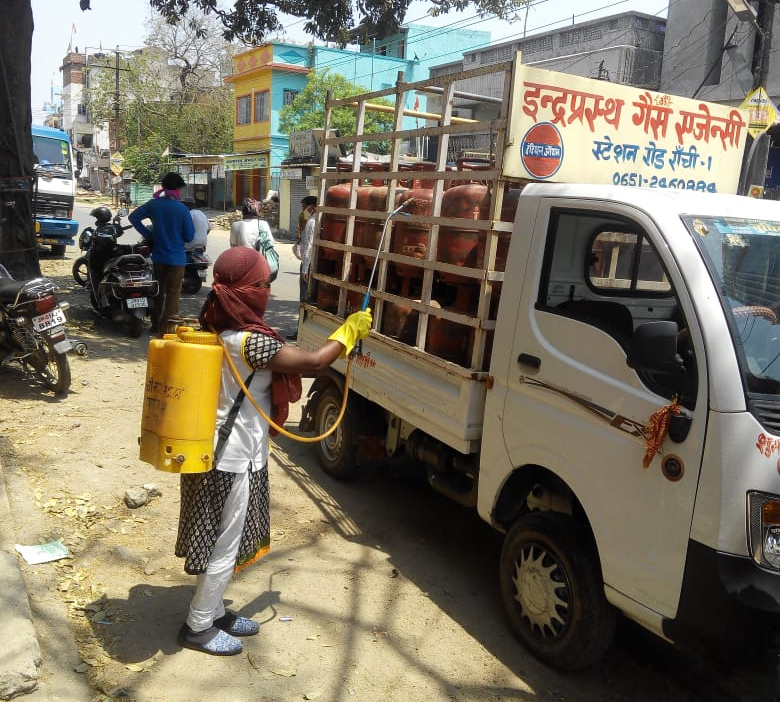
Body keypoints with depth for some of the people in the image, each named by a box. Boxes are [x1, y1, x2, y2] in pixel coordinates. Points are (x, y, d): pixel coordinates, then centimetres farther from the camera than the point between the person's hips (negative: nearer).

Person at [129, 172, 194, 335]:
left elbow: (133, 217, 1)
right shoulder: (182, 209, -16)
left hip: (158, 256, 5)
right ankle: (167, 329, 3)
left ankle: (155, 326, 27)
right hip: (176, 258, -5)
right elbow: (189, 236, -12)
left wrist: (148, 235, 5)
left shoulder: (154, 204, -3)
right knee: (172, 294, 3)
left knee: (158, 291, 18)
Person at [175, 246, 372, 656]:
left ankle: (213, 611, 37)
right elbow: (312, 363, -19)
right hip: (234, 460, -9)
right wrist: (350, 331, -6)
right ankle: (198, 627, 23)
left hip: (217, 451, 9)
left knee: (223, 541, 22)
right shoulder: (250, 341, -25)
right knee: (225, 545, 7)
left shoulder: (218, 330, 3)